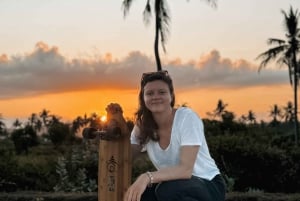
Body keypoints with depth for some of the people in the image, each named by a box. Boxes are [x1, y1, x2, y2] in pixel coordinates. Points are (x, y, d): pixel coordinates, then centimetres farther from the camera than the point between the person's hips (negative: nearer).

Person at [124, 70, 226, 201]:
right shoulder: (143, 125, -4)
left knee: (167, 190, -34)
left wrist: (147, 177, -45)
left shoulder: (188, 117, -21)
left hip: (209, 186, -4)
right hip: (174, 187, 5)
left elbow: (186, 169, -30)